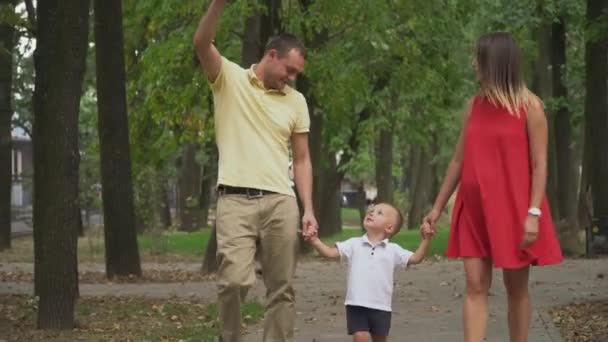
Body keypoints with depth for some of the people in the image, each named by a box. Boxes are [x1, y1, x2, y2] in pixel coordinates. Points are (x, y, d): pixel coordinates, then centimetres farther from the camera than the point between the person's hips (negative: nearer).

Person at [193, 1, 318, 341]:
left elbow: (302, 160, 14)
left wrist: (308, 209, 2)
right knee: (234, 279, -15)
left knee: (282, 287, 2)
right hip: (236, 200, -4)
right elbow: (202, 43, -14)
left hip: (281, 202, 4)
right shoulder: (229, 79, 4)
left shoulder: (296, 101, 13)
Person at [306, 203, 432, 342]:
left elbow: (415, 258, 4)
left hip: (381, 306, 1)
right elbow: (330, 252, -1)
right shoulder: (354, 244, 4)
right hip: (357, 304, -1)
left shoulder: (393, 250, 4)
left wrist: (426, 239, -8)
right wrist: (315, 241, -18)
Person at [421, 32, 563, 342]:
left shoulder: (529, 106, -5)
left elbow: (539, 165, -8)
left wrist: (533, 213, -16)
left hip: (513, 209, -4)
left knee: (516, 287, 4)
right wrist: (437, 207, 13)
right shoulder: (474, 106, 8)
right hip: (475, 211, 4)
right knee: (475, 286, -4)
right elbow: (459, 161, 13)